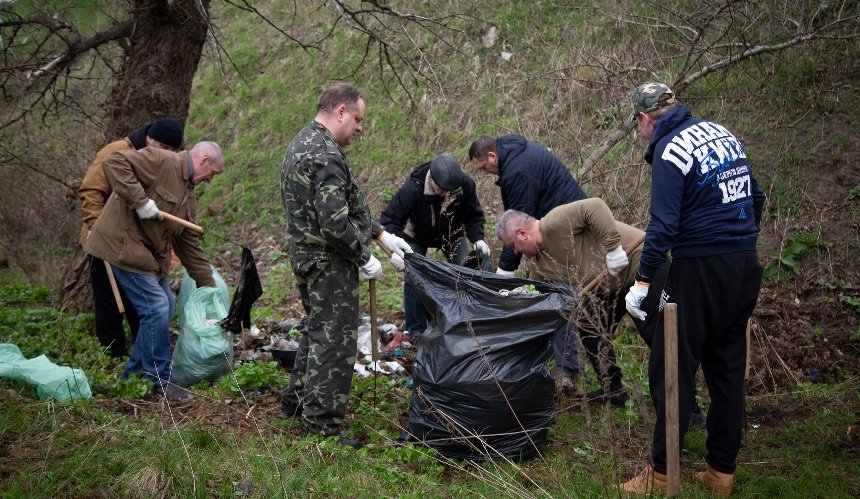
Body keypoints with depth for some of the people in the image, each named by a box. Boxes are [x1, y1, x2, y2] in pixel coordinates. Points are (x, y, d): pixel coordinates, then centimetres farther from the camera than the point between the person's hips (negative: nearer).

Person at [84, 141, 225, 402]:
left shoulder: (189, 197, 15)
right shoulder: (161, 161, -13)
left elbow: (190, 243, 17)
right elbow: (114, 162, -23)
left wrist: (208, 285, 16)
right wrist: (140, 200, -27)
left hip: (149, 253, 10)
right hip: (123, 245, -10)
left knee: (166, 304, 14)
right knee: (157, 308, -12)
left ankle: (135, 371, 25)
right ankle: (160, 380, -1)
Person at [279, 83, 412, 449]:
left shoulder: (303, 143, 13)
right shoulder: (326, 156, -21)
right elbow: (336, 223, -26)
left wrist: (380, 234, 16)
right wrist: (364, 259, -13)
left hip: (307, 256, 11)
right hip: (330, 263, -11)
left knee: (316, 331, 24)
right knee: (333, 341, -2)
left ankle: (296, 401, 37)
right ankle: (321, 425, 6)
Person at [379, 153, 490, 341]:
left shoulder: (465, 185, -30)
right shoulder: (412, 188, -39)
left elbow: (473, 216, -14)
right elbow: (389, 219, -35)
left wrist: (478, 239, -32)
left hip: (451, 234, 3)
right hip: (417, 237, -2)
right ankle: (416, 329, 1)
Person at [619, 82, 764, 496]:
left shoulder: (669, 151, -13)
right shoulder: (722, 134, 10)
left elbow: (664, 224, -20)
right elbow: (756, 197, 17)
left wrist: (643, 280, -15)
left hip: (701, 271, -8)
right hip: (746, 267, 8)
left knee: (671, 368, 1)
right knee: (728, 368, 14)